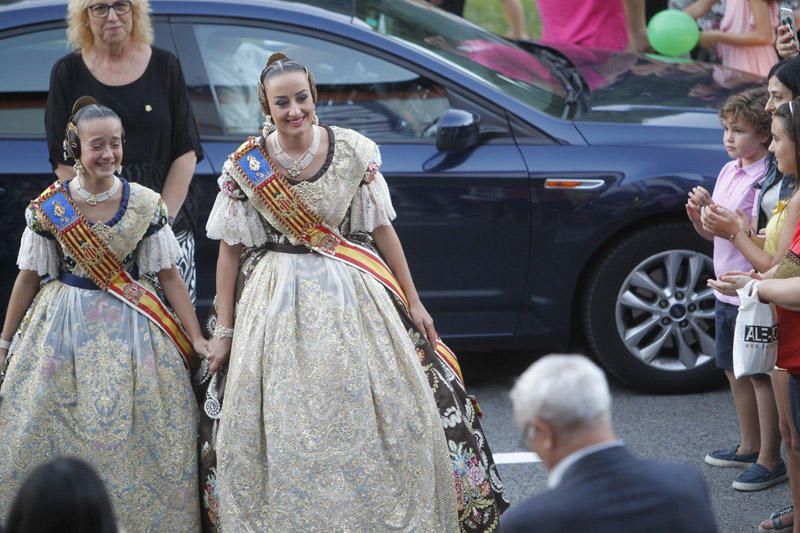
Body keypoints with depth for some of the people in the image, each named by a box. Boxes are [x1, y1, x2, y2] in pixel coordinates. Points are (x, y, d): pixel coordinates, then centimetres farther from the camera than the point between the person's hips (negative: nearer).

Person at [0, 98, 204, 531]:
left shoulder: (147, 204, -5)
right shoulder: (47, 207, -5)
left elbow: (168, 274, 0)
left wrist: (196, 336, -2)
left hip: (131, 329, 0)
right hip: (64, 328, 1)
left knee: (133, 431, 0)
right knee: (42, 430, 3)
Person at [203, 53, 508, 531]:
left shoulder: (354, 152, -5)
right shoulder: (245, 168, -6)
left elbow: (382, 228, 2)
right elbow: (230, 250, -1)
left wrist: (412, 302, 4)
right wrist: (224, 331, 0)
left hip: (353, 295, 1)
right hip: (278, 303, 0)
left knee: (379, 415, 2)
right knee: (283, 429, 2)